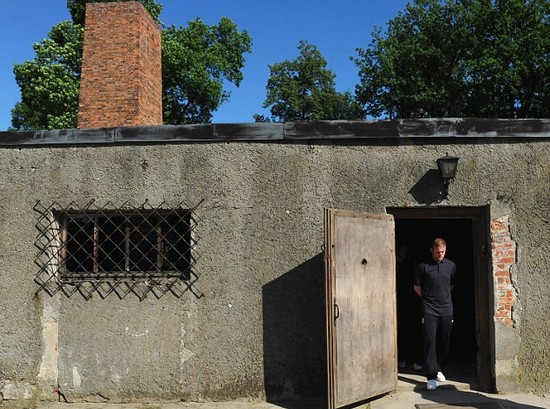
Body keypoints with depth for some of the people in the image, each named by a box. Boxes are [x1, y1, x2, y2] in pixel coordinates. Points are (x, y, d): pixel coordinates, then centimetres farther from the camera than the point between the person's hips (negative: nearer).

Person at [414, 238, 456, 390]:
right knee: (430, 341, -9)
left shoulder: (451, 266, 7)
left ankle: (439, 369, 28)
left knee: (444, 342, 9)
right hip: (429, 310, -3)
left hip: (446, 309, 3)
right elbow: (417, 287, 8)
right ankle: (431, 376, -7)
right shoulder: (423, 266, -3)